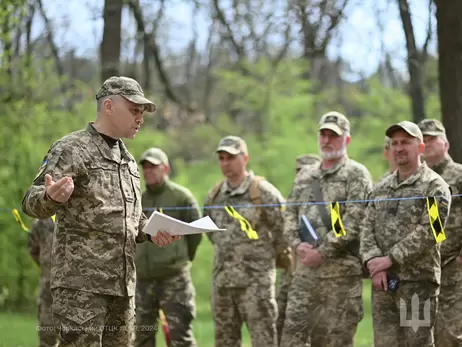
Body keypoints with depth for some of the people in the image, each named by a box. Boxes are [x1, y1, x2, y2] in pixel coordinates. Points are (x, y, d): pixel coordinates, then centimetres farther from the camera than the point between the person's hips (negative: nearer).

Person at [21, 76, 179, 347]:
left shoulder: (127, 160, 19)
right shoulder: (71, 149, -5)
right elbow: (32, 203, -14)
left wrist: (151, 232, 7)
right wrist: (51, 198, -37)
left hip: (122, 284, 8)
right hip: (81, 282, -8)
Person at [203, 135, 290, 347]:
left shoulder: (263, 192, -8)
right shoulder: (214, 196, 11)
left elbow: (284, 231, -4)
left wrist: (264, 256, 6)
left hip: (256, 281, -6)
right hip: (221, 280, 6)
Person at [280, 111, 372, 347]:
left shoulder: (356, 175, -2)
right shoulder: (304, 175, 18)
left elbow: (354, 220, -12)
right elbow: (290, 214, 15)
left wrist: (322, 252, -15)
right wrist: (298, 244, -4)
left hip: (341, 272, -6)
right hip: (305, 269, 6)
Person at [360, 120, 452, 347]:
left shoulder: (434, 186, -3)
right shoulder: (381, 188, 17)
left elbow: (429, 232, -13)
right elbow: (368, 229, 10)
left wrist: (390, 259, -15)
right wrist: (373, 262, -8)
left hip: (419, 280, -6)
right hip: (383, 281, 6)